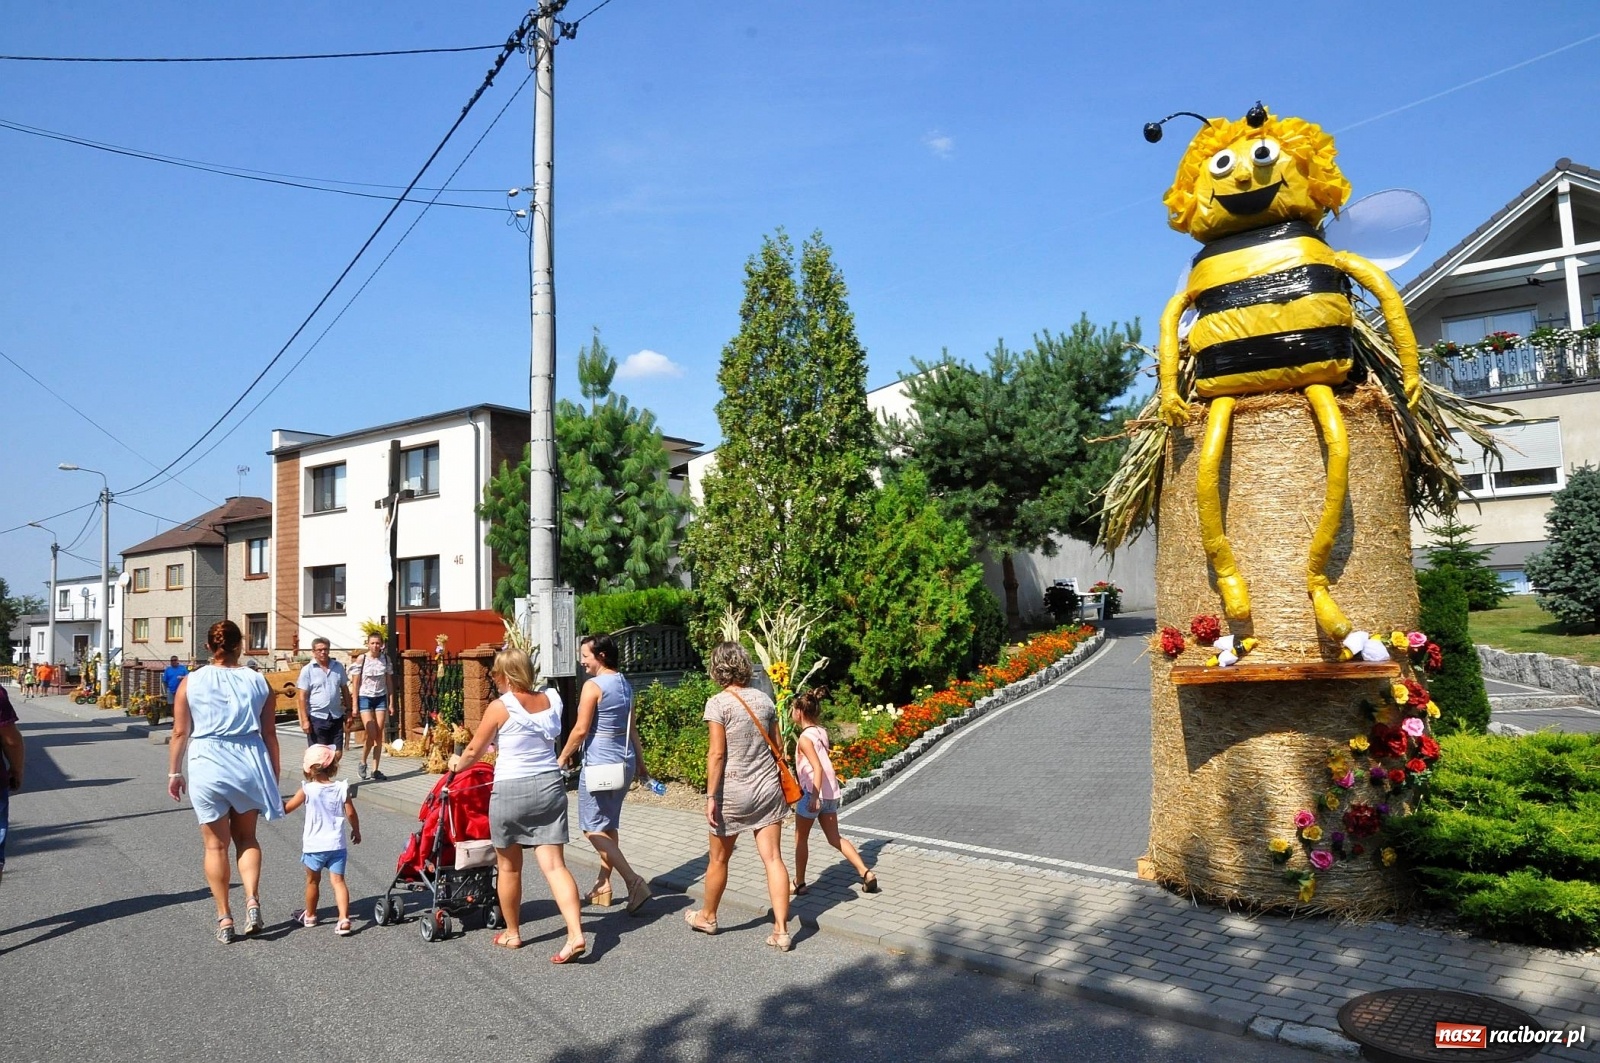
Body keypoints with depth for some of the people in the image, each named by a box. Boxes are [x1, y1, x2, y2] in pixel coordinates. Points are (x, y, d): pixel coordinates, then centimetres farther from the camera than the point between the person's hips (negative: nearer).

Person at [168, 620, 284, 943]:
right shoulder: (257, 681, 0)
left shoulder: (191, 682, -2)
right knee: (246, 837, 20)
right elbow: (269, 733, 3)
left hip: (208, 766, -1)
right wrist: (273, 777, 11)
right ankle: (252, 899, 2)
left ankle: (224, 918, 17)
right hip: (248, 764, 1)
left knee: (216, 844, 12)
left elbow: (180, 733, 1)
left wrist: (174, 772, 13)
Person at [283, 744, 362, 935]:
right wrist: (356, 831, 17)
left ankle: (310, 915, 37)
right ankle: (344, 919, -11)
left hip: (314, 846, -1)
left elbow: (287, 808, 0)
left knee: (313, 881, 19)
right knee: (338, 881, 1)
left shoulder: (307, 790, -10)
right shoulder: (342, 788, -4)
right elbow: (351, 814, 0)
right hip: (337, 845, 1)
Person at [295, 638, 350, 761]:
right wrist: (304, 720, -12)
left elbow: (345, 690, 15)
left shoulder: (338, 667, 8)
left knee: (337, 753, 6)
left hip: (336, 717, 3)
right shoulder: (307, 670, -3)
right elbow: (302, 697, -6)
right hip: (317, 718, -3)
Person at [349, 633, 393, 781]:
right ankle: (363, 762, 16)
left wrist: (391, 702, 5)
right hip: (365, 698, -3)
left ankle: (375, 769, 7)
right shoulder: (361, 660, -6)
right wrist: (355, 705, -7)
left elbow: (389, 682, 8)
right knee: (371, 734, -10)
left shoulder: (386, 659, 3)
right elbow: (355, 683, -4)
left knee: (379, 735, 0)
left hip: (381, 698, 3)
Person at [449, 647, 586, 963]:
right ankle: (576, 934, -10)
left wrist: (457, 763, 23)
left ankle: (512, 934, 31)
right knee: (554, 864, 2)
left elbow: (474, 751, 3)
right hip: (550, 785, 4)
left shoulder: (500, 707, -9)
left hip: (511, 791, -3)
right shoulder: (552, 699, 1)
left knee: (509, 867, 16)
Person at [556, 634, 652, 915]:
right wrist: (640, 762, 22)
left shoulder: (593, 686, -15)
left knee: (593, 828, -3)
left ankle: (634, 881, -12)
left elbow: (581, 730, -14)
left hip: (600, 764, -8)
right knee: (608, 825, 17)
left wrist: (564, 757, 0)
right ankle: (603, 884, 24)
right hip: (624, 762, 9)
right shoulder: (625, 684, 9)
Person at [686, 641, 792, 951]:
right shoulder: (764, 699, 4)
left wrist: (711, 797, -11)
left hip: (733, 791, -4)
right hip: (767, 788, 4)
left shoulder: (718, 703, -12)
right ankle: (781, 930, 2)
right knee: (773, 857, 4)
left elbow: (717, 754, -15)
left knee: (718, 859, 15)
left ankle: (708, 917, 34)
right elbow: (776, 747, 8)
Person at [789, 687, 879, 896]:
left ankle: (799, 883, 20)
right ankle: (866, 873, 4)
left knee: (801, 838, 11)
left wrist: (814, 796, -27)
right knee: (835, 839, 14)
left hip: (814, 793, -7)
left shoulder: (804, 738, -14)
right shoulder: (821, 732, 8)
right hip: (831, 793, 7)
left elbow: (818, 768, -23)